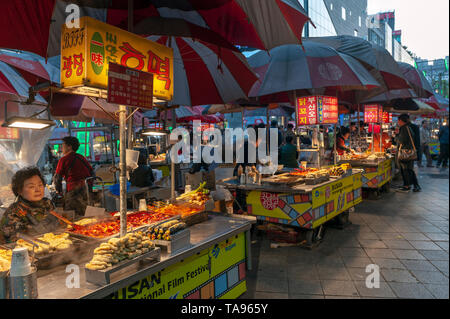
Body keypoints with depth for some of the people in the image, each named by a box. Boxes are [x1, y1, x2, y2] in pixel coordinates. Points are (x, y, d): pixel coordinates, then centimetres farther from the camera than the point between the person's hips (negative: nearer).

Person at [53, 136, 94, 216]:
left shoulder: (64, 159, -2)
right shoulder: (81, 157, 14)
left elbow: (57, 177, 0)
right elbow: (91, 172, 16)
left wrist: (59, 191, 14)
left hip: (73, 190, -7)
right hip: (87, 189, 7)